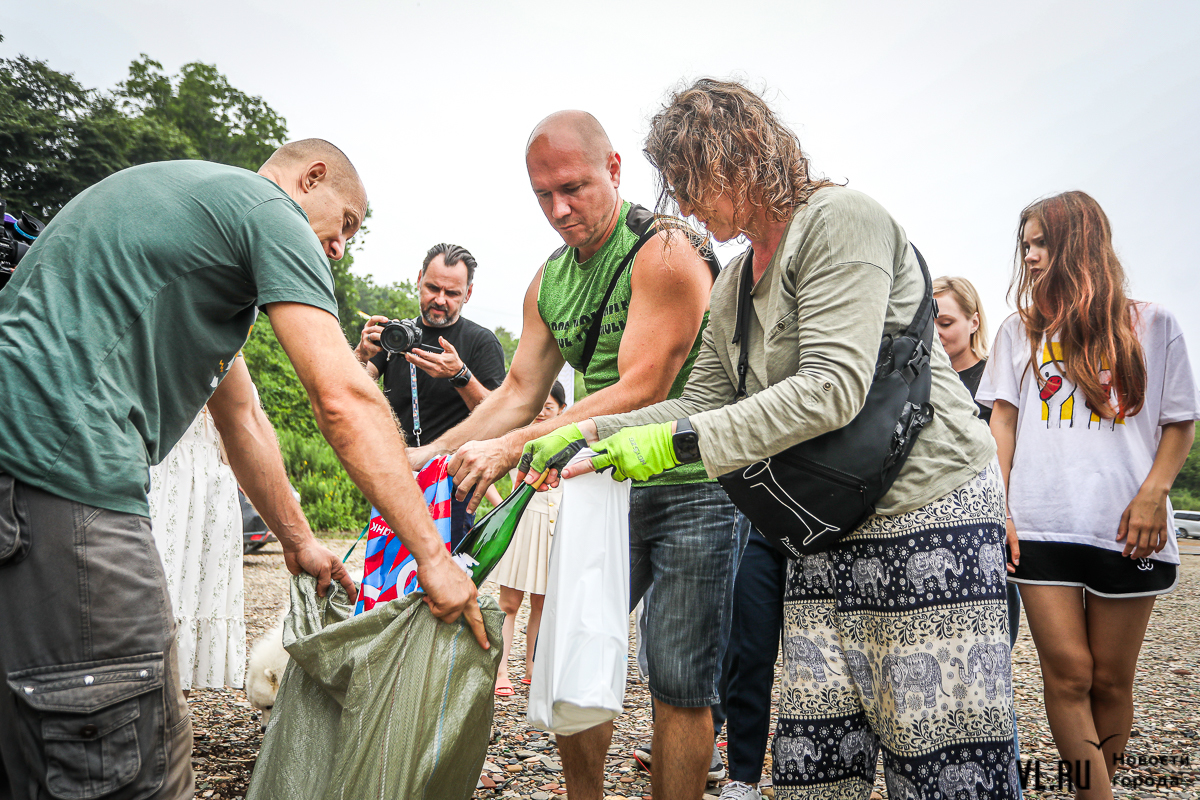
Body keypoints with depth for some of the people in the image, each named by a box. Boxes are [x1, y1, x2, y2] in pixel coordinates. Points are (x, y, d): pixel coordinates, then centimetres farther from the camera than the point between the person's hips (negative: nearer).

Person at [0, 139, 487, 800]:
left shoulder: (199, 203, 31)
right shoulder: (273, 212, 1)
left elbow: (242, 418, 32)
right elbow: (344, 400, -11)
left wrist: (299, 542, 36)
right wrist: (434, 555, -8)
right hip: (63, 458, -11)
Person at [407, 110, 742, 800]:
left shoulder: (665, 252, -16)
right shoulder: (548, 283, 8)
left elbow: (642, 392, -23)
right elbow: (520, 393, 12)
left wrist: (514, 447, -26)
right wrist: (433, 453, 0)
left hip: (694, 488, -7)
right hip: (607, 485, 7)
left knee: (680, 685, -1)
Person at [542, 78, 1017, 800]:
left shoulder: (839, 217, -10)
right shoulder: (734, 284, 16)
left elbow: (834, 389, -20)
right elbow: (702, 402, 17)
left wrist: (677, 443, -19)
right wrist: (588, 434, 5)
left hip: (931, 511, -8)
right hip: (827, 533, 8)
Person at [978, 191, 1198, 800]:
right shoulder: (1021, 329, 14)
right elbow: (1002, 420, 9)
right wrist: (998, 506, -1)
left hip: (1125, 531, 0)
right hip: (1040, 526, 1)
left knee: (1111, 680, 6)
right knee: (1069, 674, -6)